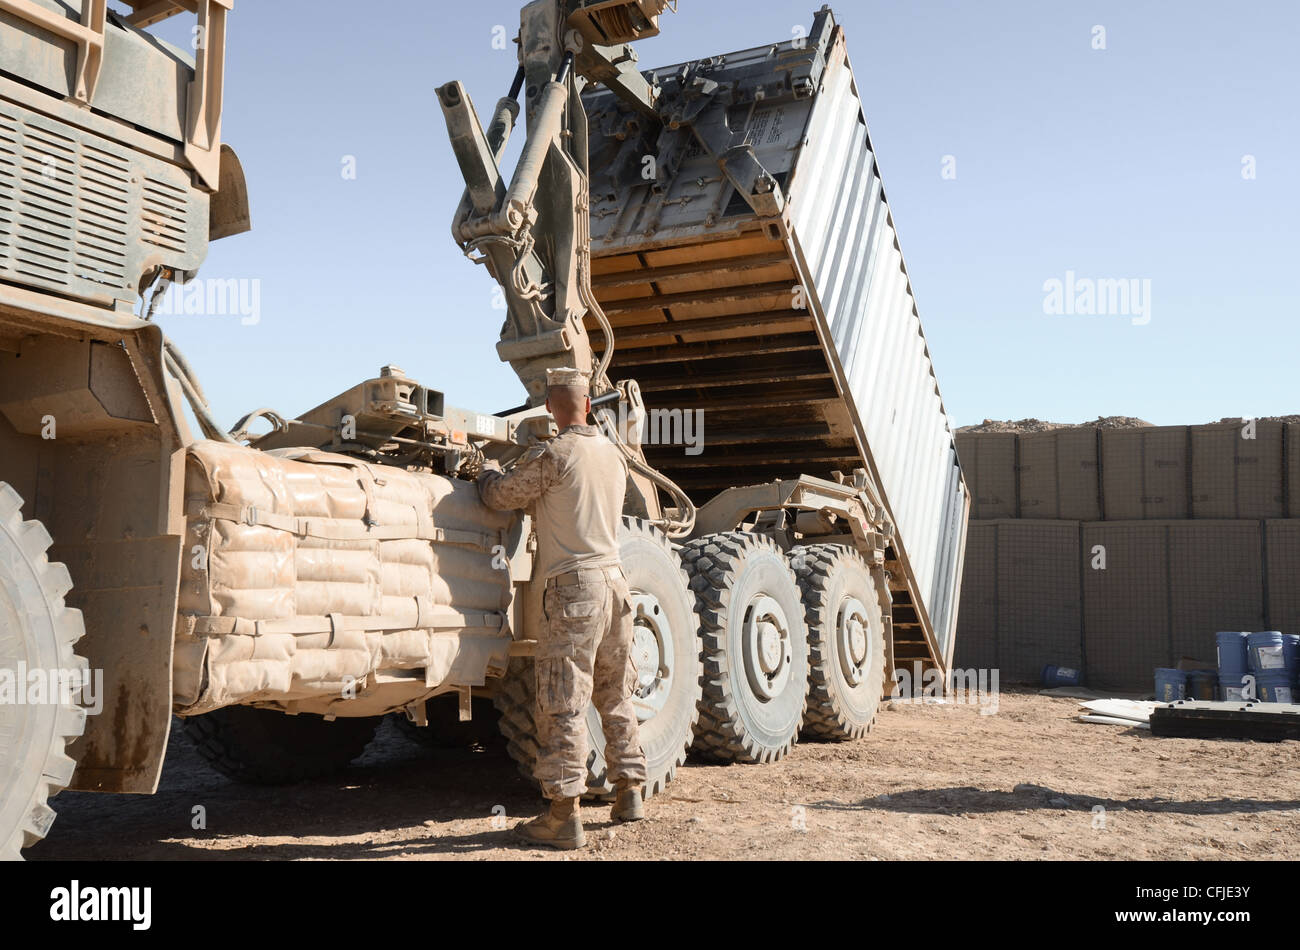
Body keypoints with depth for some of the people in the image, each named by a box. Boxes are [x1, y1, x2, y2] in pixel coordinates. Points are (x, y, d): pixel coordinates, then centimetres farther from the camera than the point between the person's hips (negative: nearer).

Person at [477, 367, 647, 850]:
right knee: (616, 697, 17)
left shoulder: (551, 456, -11)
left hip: (573, 586, -7)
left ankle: (564, 816, -2)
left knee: (564, 705, -4)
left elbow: (499, 496, -2)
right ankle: (629, 792, 26)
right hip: (614, 581, 7)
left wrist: (488, 470, 19)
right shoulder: (613, 454, 11)